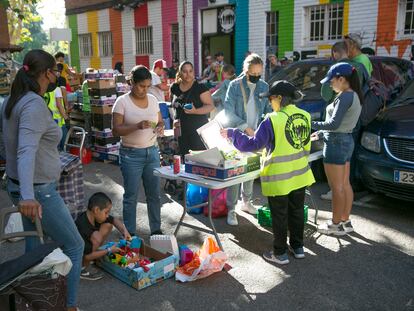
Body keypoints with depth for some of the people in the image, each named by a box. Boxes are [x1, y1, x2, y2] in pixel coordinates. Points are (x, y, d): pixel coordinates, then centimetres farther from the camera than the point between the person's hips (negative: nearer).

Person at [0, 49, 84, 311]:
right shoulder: (35, 105, -22)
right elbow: (26, 151, -34)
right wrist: (28, 197, -44)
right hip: (38, 191, -9)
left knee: (34, 249, 19)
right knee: (75, 245, 5)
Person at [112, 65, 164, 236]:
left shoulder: (153, 100, 6)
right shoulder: (122, 101, -8)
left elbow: (160, 122, 15)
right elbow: (116, 130, -12)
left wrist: (160, 128, -9)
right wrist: (137, 126, -26)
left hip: (152, 152, 5)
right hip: (131, 154, -4)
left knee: (154, 193, 10)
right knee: (131, 196, 4)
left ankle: (156, 229, 25)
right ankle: (130, 233, 18)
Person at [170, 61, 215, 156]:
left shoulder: (200, 87, -7)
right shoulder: (175, 88, 9)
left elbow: (211, 106, -10)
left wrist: (195, 111, -24)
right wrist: (176, 120, 7)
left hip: (198, 130, -5)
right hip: (182, 131, 5)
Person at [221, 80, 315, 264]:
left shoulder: (273, 120, -19)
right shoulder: (305, 116, 0)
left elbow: (254, 144, -15)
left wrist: (232, 133, -5)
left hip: (279, 178, -6)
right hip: (300, 174, 6)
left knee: (279, 216, 7)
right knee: (297, 211, 19)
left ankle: (280, 254, 18)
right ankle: (298, 247, 32)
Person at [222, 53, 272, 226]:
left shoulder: (264, 86, 6)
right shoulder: (235, 85, -6)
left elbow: (268, 111, 11)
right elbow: (228, 112, -11)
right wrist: (245, 127, -20)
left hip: (255, 137, 4)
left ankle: (246, 202, 31)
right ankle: (231, 210, 3)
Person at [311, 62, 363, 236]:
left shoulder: (345, 96, -18)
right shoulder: (354, 96, 12)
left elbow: (334, 124, -23)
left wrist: (311, 125, -14)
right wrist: (321, 133, 20)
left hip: (336, 143, -10)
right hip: (346, 141, 10)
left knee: (336, 188, 0)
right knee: (345, 185, 16)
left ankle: (336, 225, 11)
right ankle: (345, 221, 26)